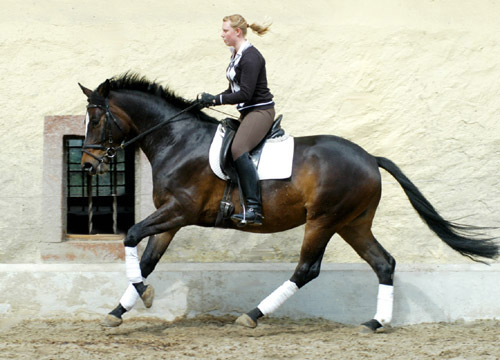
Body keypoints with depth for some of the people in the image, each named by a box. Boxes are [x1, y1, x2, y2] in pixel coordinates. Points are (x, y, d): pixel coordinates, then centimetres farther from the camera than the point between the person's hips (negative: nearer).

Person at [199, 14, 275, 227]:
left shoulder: (250, 57, -17)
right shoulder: (237, 55, 14)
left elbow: (245, 94, -22)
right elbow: (235, 90, 20)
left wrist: (216, 99, -17)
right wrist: (211, 100, 7)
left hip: (260, 111, -11)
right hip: (247, 112, 11)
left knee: (238, 149, -30)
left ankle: (253, 208, -35)